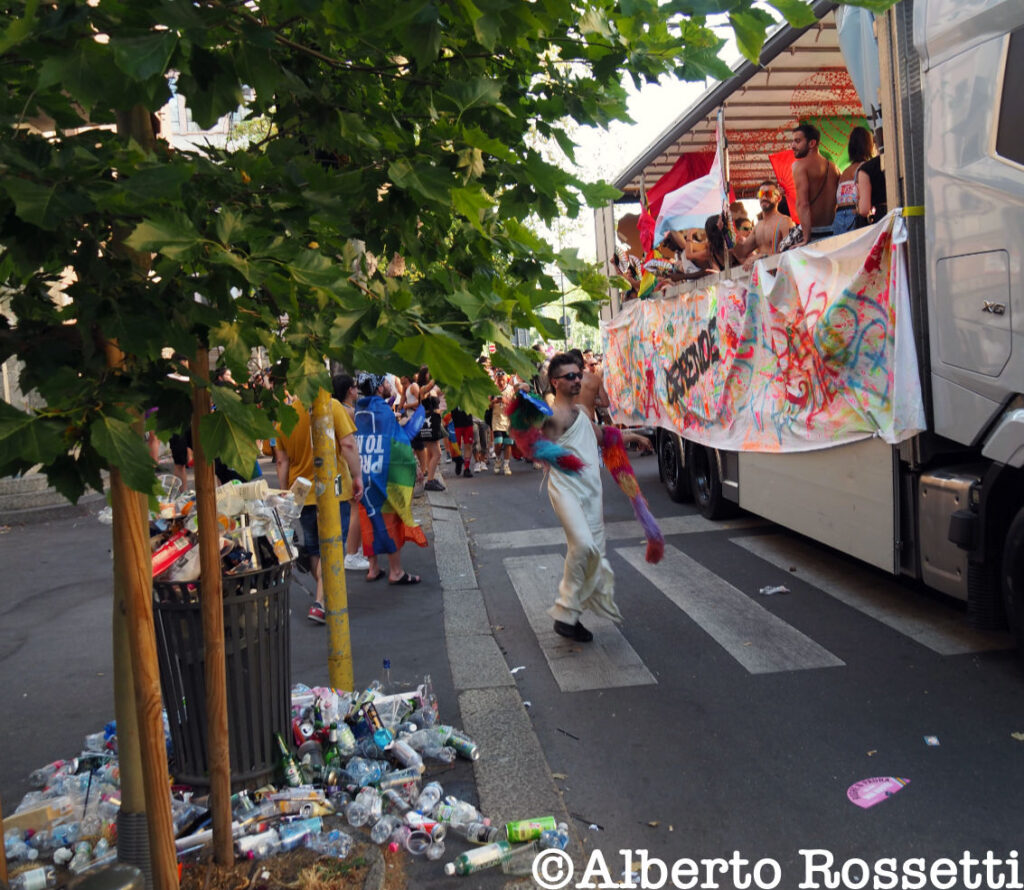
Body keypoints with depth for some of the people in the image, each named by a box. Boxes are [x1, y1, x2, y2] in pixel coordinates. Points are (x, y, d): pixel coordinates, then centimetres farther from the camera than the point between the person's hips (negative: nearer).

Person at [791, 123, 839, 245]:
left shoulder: (799, 165, -4)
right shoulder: (834, 167, 15)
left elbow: (802, 203, -15)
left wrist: (806, 240, -20)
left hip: (813, 232, -6)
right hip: (833, 231, 6)